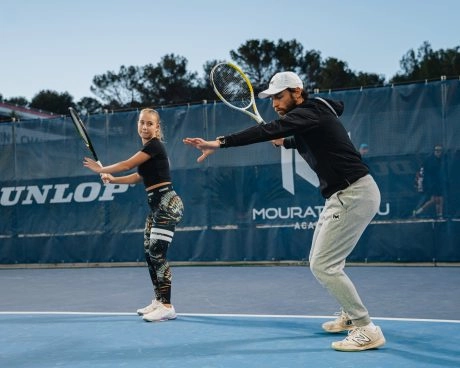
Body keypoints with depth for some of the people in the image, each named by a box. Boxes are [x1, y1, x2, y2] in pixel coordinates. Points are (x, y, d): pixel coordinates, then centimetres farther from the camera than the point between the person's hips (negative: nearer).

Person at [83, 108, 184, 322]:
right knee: (149, 254, 12)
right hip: (156, 206, 10)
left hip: (167, 204, -10)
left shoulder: (155, 145, -12)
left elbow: (127, 165, -10)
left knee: (158, 254, -13)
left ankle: (167, 307, -11)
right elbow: (139, 176, 27)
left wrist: (100, 169, 3)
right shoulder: (147, 148, 16)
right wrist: (112, 180, 21)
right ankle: (158, 301, 21)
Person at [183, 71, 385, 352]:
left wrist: (219, 143, -36)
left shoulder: (308, 113, -17)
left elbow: (265, 131, -31)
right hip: (343, 195, 10)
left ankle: (367, 330, -5)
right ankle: (351, 316, 33)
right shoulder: (309, 116, 13)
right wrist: (286, 142, 35)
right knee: (321, 263, 17)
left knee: (323, 266, -11)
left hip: (355, 194, -10)